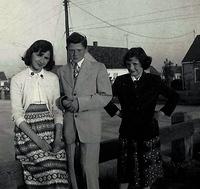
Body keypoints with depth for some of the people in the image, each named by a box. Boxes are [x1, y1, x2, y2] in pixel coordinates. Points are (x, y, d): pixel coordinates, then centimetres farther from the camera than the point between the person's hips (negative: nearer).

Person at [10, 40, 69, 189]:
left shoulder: (53, 78, 12)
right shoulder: (17, 80, 4)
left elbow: (57, 110, 9)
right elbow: (17, 114, -2)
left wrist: (58, 138, -6)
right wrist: (36, 139, -15)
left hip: (50, 128, 3)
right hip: (26, 130, -2)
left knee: (60, 168, -15)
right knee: (50, 167, -20)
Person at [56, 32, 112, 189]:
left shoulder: (98, 68, 4)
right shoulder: (62, 71, 15)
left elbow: (106, 96, -4)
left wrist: (80, 103, -13)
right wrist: (62, 102, -4)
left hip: (90, 126, -3)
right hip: (68, 126, 3)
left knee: (89, 167, -4)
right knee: (71, 167, 9)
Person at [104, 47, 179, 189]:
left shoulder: (154, 81, -2)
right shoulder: (121, 81, 0)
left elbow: (174, 97, 6)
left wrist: (162, 112, 0)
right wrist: (116, 111, 3)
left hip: (148, 131, -1)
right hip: (127, 132, 1)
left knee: (147, 169, 9)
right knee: (125, 171, 9)